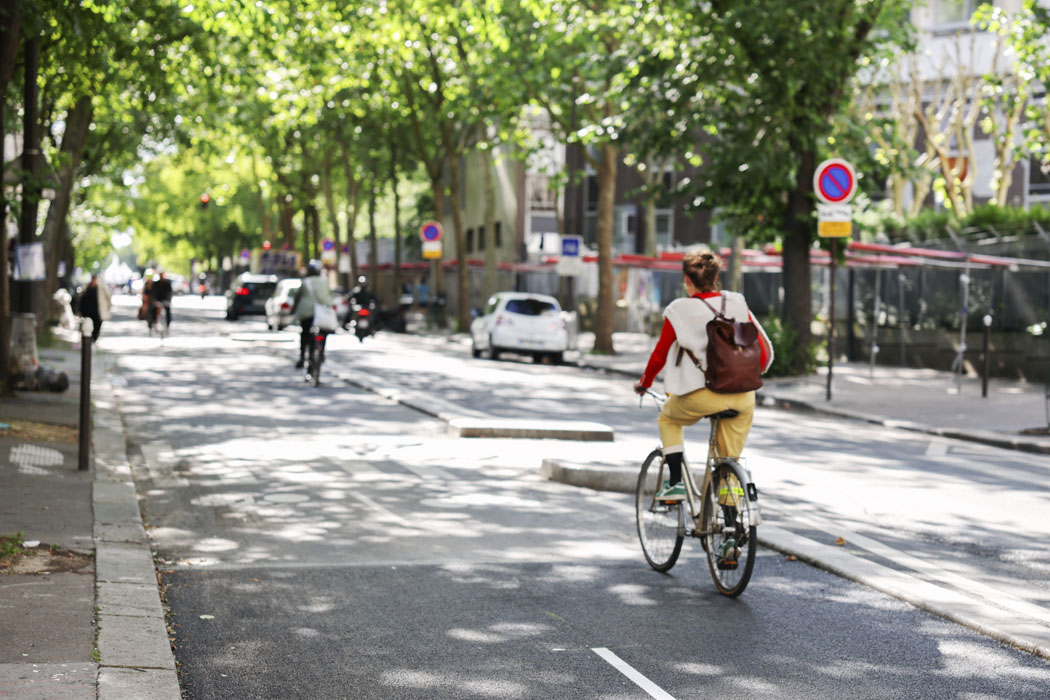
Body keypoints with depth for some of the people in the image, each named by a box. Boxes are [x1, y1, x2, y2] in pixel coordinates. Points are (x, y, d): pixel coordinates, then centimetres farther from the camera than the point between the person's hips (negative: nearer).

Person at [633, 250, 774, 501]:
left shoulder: (679, 310, 0)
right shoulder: (737, 303, 10)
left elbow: (659, 355, 6)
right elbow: (763, 350, 11)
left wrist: (644, 383, 24)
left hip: (703, 396, -3)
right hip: (744, 397, 3)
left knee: (668, 420, 27)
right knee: (730, 460, 15)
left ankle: (675, 484, 15)